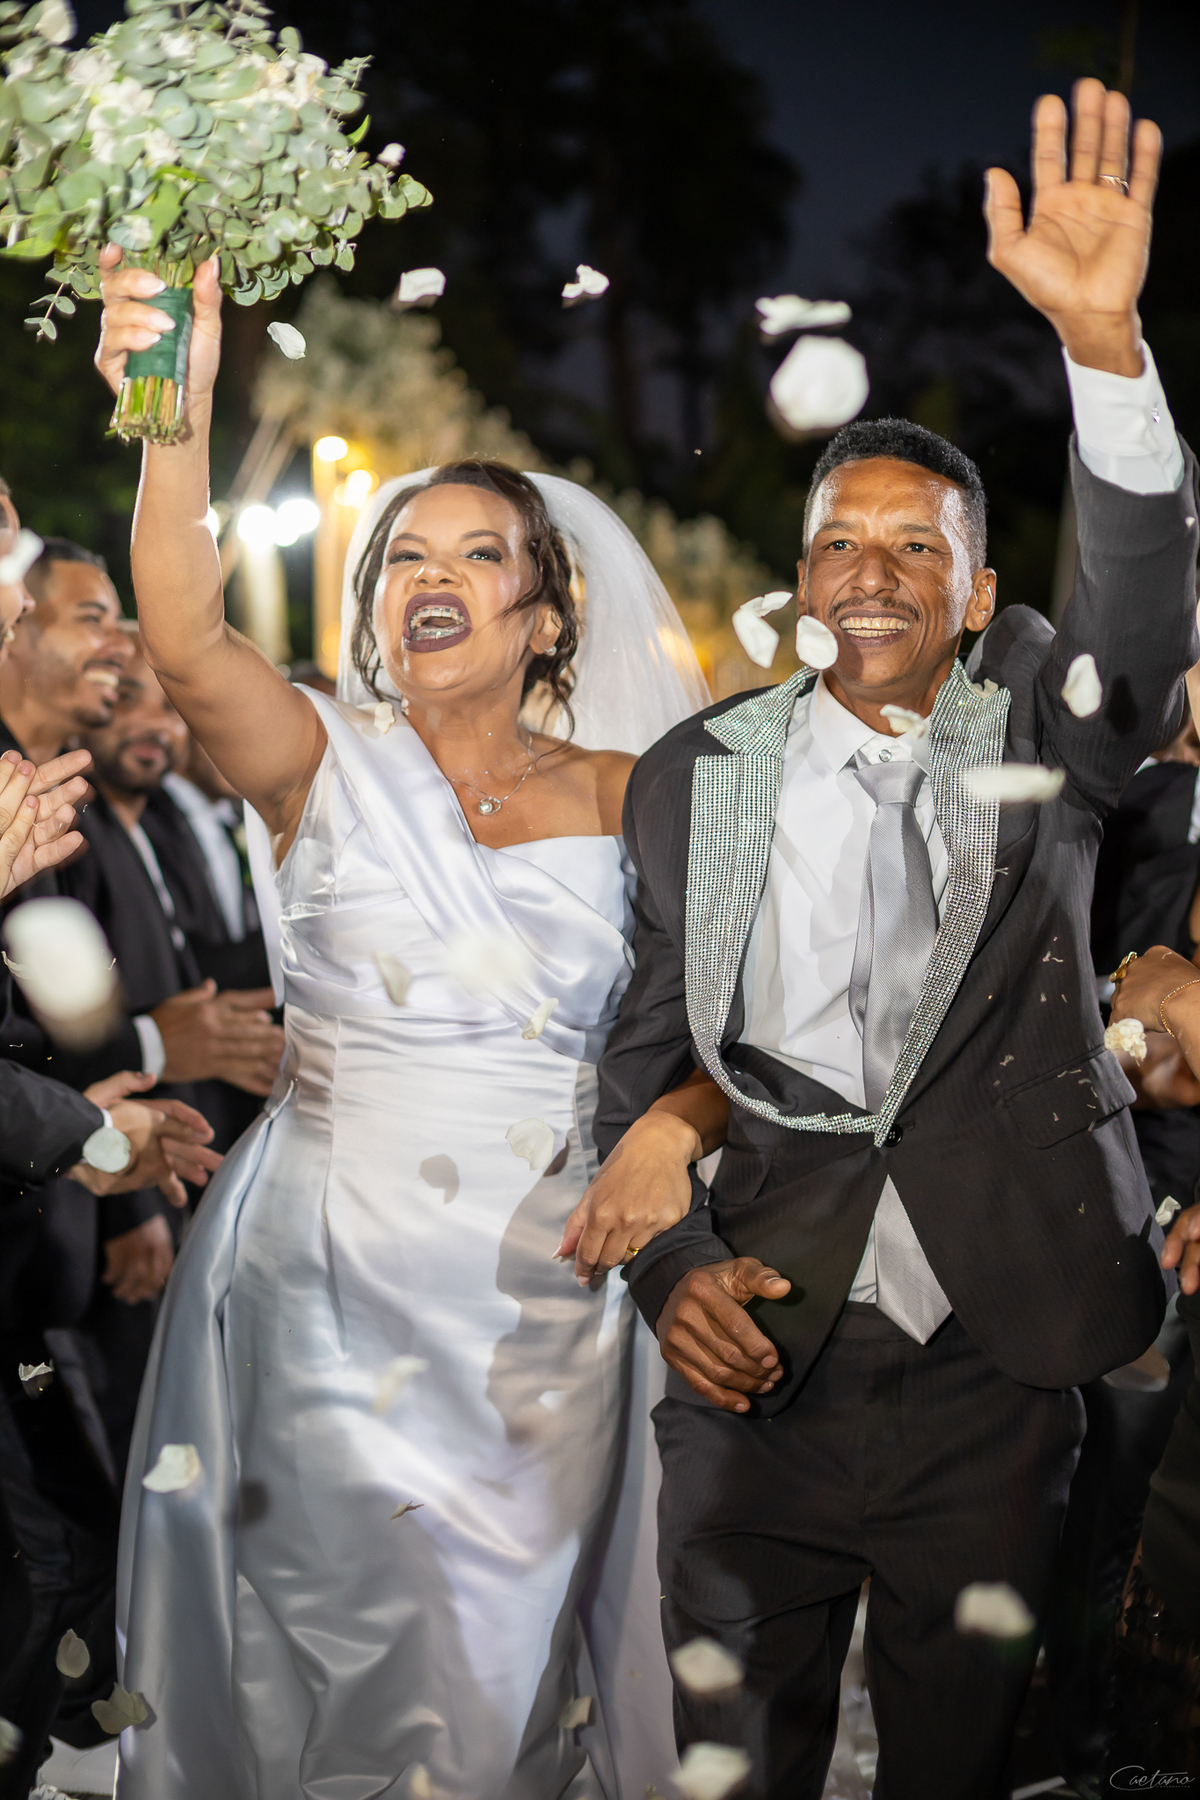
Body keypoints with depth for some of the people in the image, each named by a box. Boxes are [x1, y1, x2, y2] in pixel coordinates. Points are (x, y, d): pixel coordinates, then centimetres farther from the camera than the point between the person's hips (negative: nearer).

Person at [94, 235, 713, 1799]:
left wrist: (665, 1127, -16)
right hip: (328, 1282, -1)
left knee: (507, 1657, 11)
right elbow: (186, 645, -23)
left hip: (542, 1303, 2)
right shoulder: (323, 765, -2)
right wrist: (179, 423, -38)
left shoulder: (623, 796, 4)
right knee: (347, 1652, 5)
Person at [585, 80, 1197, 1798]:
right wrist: (668, 1263, -9)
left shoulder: (1038, 737, 5)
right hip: (757, 1348, 0)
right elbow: (635, 1051, 7)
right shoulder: (697, 778, 6)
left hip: (995, 1362, 0)